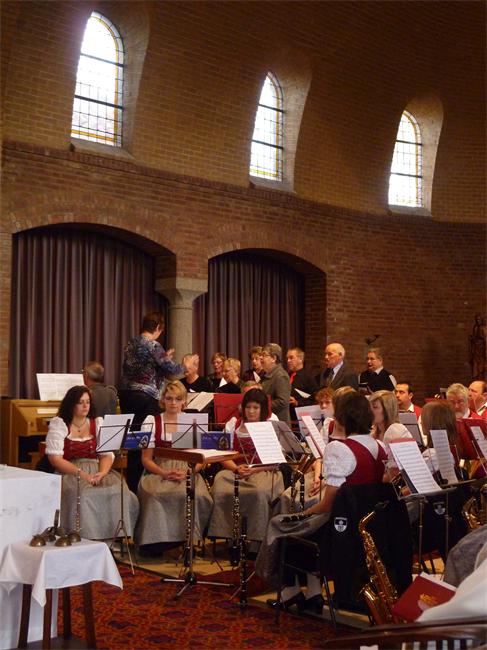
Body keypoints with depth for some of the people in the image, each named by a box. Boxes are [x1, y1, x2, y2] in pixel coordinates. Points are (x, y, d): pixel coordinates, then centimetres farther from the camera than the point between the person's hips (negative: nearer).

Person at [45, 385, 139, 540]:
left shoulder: (98, 423, 17)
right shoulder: (58, 424, 6)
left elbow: (107, 454, 9)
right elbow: (55, 458, -6)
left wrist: (102, 473, -14)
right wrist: (81, 474, -17)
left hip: (97, 471, 3)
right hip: (69, 473, -3)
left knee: (119, 492, -27)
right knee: (82, 495, -36)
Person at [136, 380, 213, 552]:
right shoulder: (151, 421, 8)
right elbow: (146, 458, 4)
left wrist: (186, 472, -13)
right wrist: (164, 473, -15)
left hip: (187, 473, 1)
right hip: (158, 472, -1)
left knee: (197, 495, -33)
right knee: (155, 494, -35)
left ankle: (188, 539, -16)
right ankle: (154, 541, -19)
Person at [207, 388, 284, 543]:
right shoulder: (232, 426, 15)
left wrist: (254, 469, -13)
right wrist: (237, 469, -11)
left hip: (263, 471, -2)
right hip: (235, 470, 2)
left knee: (259, 492, -36)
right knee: (220, 491, -31)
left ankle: (256, 539, -24)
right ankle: (225, 534, -19)